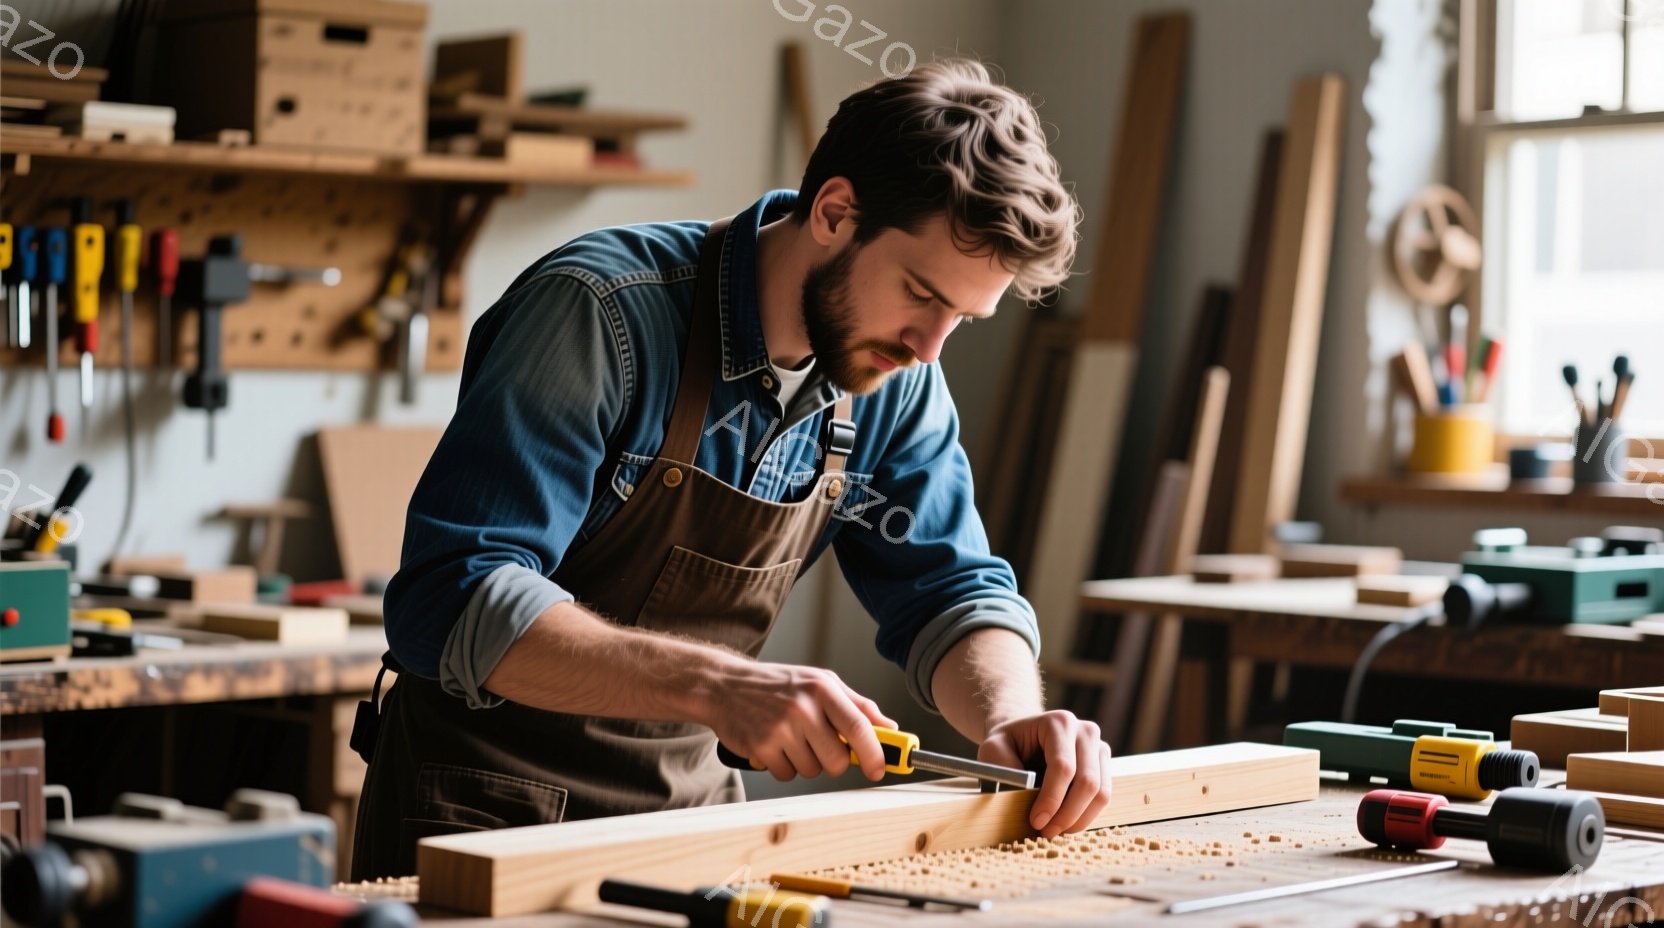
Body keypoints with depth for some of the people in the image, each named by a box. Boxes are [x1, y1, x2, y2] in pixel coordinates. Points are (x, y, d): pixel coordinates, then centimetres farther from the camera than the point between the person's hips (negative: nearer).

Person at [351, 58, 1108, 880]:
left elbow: (950, 595, 6)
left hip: (688, 804, 5)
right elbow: (449, 603, -28)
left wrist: (1012, 716, -17)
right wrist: (718, 684, -38)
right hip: (485, 808, -5)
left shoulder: (896, 382, -1)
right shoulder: (603, 312, -21)